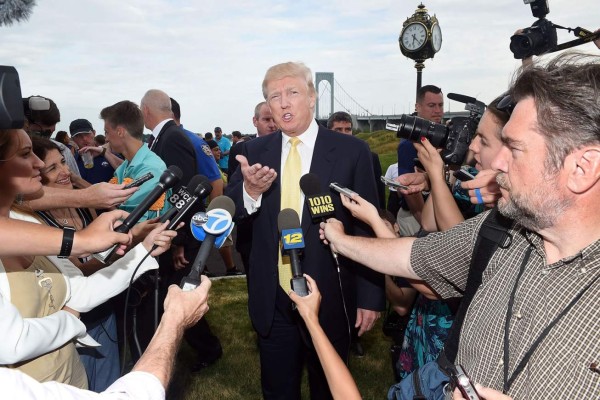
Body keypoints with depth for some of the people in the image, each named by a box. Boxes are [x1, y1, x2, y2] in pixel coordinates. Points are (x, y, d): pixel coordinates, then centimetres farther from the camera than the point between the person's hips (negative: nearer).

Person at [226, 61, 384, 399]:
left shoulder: (351, 151, -10)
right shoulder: (255, 151, 0)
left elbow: (367, 227, -7)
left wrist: (370, 296, -6)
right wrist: (250, 191, -24)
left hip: (330, 299, -2)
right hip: (272, 301, 3)